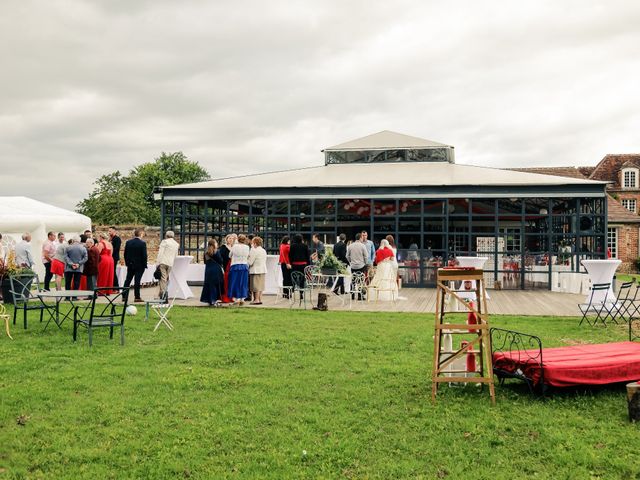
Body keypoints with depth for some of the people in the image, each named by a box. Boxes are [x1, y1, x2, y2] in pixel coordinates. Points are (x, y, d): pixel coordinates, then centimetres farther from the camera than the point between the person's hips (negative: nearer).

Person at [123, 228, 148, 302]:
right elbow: (144, 255, -13)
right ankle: (137, 297, -1)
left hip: (130, 265, 4)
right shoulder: (142, 243, -13)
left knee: (127, 280, 12)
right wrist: (145, 265, -4)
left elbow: (125, 254, 6)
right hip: (139, 265, -4)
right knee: (137, 281, -2)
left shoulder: (128, 242, 2)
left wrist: (127, 263, 16)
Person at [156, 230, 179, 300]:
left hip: (163, 262, -5)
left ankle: (163, 292, -18)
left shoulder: (164, 241, -2)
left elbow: (160, 253, -8)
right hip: (170, 264, 5)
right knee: (166, 278, 11)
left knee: (163, 278, -8)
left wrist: (158, 263, -7)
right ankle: (164, 292, 8)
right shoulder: (177, 244, 16)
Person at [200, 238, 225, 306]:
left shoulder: (206, 253, 5)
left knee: (209, 285, 9)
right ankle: (214, 300, -1)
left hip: (208, 270, 5)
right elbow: (220, 261, -8)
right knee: (216, 285, 1)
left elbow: (205, 262, 12)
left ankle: (210, 300, 12)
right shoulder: (216, 252, -10)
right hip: (216, 270, -5)